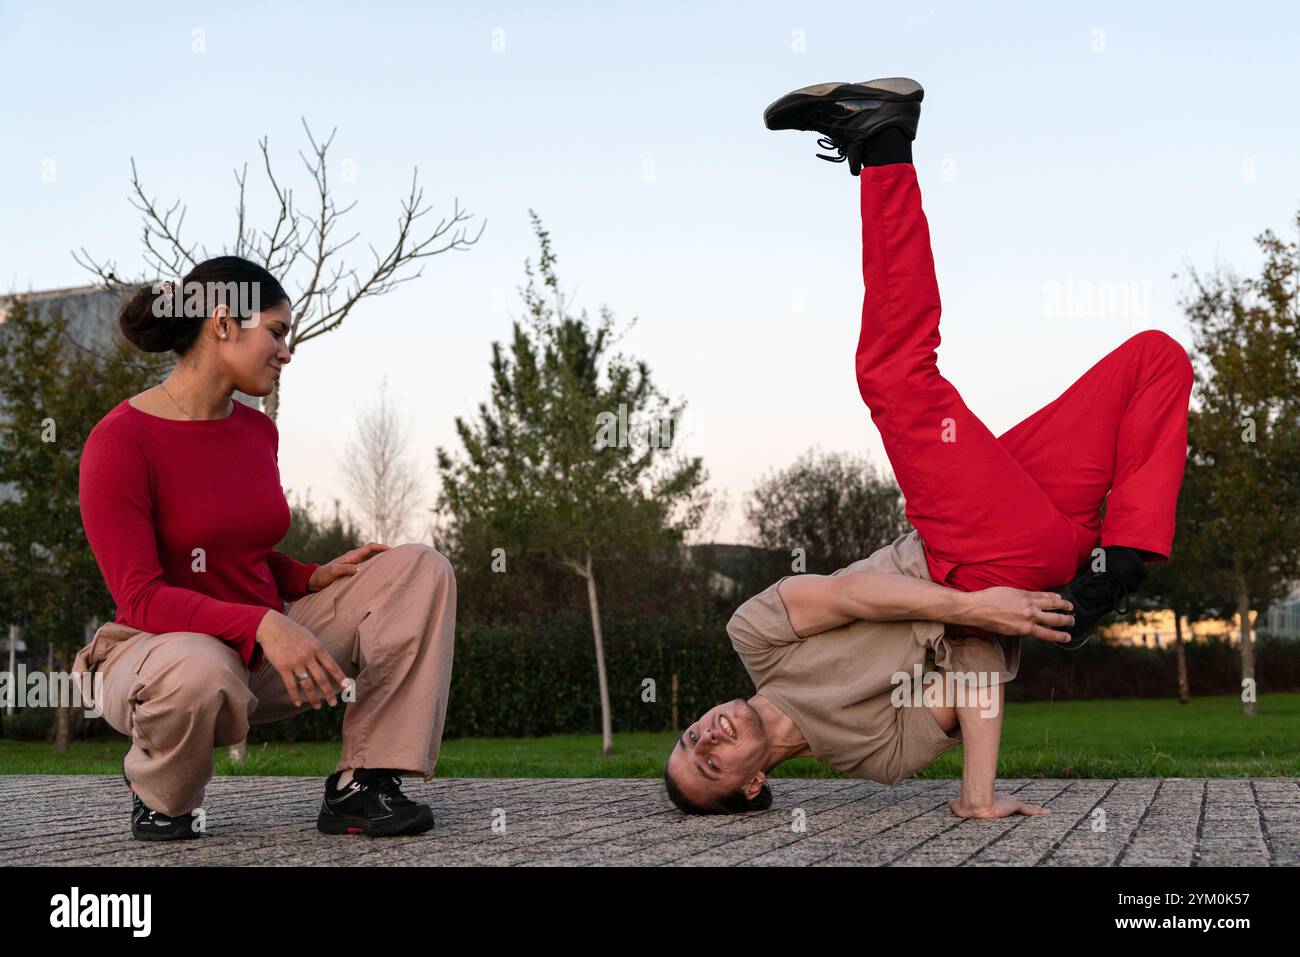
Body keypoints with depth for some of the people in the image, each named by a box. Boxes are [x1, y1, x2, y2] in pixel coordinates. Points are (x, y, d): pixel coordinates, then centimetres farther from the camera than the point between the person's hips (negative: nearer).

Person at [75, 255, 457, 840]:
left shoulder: (257, 430, 6)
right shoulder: (120, 441, -16)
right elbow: (140, 598, -22)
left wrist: (317, 578, -3)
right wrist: (263, 624, -34)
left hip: (262, 653, 7)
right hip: (161, 654, -7)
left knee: (419, 570, -8)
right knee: (201, 672, -44)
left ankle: (359, 788, -15)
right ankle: (157, 790, -7)